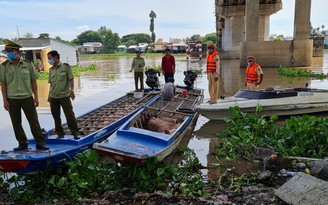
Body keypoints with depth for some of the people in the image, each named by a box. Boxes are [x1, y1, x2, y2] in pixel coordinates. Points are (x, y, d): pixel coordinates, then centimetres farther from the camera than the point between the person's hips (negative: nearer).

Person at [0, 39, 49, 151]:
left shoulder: (28, 65, 0)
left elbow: (33, 81, 4)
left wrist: (36, 97, 0)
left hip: (27, 97, -1)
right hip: (12, 99, 1)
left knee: (34, 121, 2)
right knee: (16, 123, 9)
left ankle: (40, 143, 11)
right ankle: (22, 143, 23)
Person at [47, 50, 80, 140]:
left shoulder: (66, 66, -4)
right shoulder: (51, 70, 9)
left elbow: (71, 79, -5)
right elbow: (51, 83, 14)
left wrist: (72, 90, -13)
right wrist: (49, 95, 13)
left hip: (64, 95, -5)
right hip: (53, 97, 5)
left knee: (70, 115, -2)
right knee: (56, 116, 9)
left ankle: (75, 132, 9)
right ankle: (60, 133, 21)